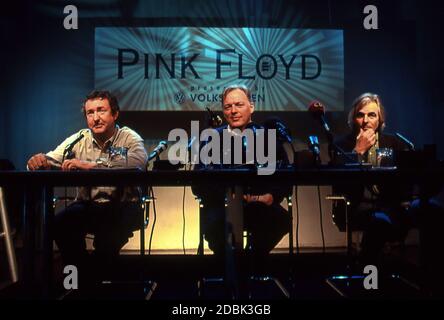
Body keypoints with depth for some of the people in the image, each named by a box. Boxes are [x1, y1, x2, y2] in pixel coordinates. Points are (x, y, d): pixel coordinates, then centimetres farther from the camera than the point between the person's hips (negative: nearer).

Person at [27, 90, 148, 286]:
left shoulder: (129, 137, -6)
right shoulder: (79, 140, 6)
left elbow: (139, 160, -28)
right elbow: (51, 160, -3)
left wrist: (91, 164, -34)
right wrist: (39, 161, -29)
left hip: (122, 205, -3)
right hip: (87, 205, 3)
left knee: (112, 227, -33)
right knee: (61, 224, -24)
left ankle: (92, 275, -4)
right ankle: (81, 275, 0)